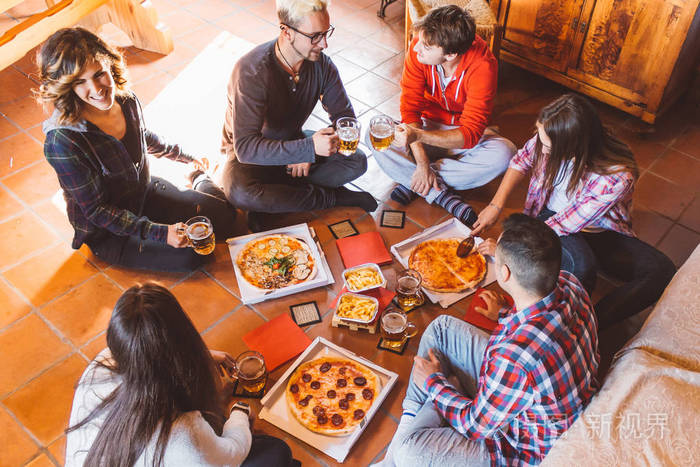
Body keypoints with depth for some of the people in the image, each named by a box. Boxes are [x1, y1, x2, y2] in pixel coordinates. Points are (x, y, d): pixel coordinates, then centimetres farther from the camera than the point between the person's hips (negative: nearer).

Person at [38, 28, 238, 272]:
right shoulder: (62, 141, -31)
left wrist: (185, 157, 27)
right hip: (107, 233, -5)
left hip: (146, 192, 6)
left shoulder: (126, 100, -13)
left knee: (223, 217, -3)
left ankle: (200, 178, 28)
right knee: (191, 255, -22)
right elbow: (97, 210, -23)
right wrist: (160, 232, -29)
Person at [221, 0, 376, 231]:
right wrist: (308, 148, -47)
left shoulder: (321, 63, -15)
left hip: (293, 140, 5)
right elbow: (245, 148, -37)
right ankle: (334, 197, -20)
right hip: (253, 153, -4)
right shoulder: (251, 71, -31)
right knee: (239, 192, -37)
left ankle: (270, 203, -15)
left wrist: (309, 152, -22)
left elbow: (345, 115, -5)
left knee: (356, 162, -16)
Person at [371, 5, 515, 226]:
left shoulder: (482, 66, -29)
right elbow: (410, 107, -19)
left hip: (463, 131, -1)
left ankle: (412, 183, -23)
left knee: (504, 154, -32)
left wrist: (419, 135, -48)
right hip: (428, 123, 2)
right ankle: (441, 195, -25)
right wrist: (421, 161, -28)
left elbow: (470, 134, -32)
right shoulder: (419, 47, -22)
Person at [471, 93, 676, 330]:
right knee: (581, 266, -36)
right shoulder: (550, 138, -22)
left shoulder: (617, 177, -32)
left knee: (662, 271, -24)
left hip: (600, 231, 0)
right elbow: (522, 161, 1)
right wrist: (496, 205, -10)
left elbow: (564, 225, -25)